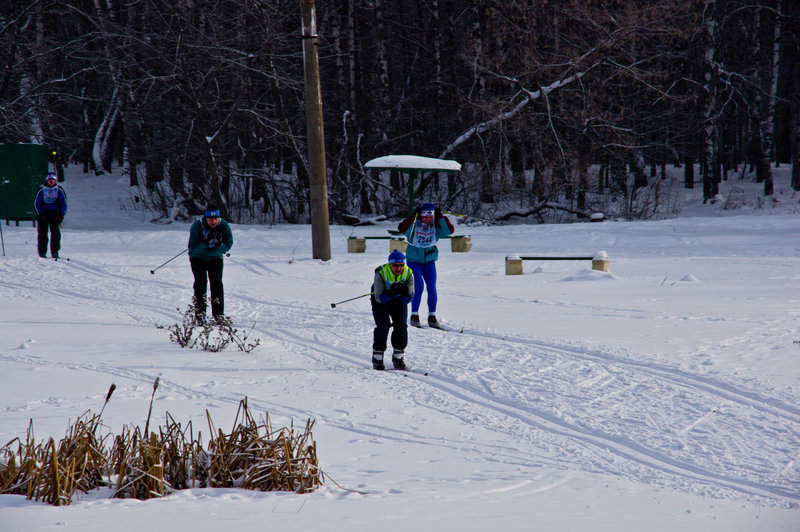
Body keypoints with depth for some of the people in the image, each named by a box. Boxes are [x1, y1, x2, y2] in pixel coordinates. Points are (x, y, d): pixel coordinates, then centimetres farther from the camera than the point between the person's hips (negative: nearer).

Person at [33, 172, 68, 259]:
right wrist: (41, 214, -10)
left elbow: (63, 204, 6)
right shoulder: (42, 190, 0)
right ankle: (42, 252, 0)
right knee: (43, 233, -6)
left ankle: (55, 252, -4)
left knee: (56, 233, -9)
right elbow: (36, 204, 1)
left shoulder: (59, 190, 3)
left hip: (55, 213, 1)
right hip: (43, 213, -1)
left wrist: (61, 215, -6)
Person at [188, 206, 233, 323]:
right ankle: (199, 313, -10)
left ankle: (219, 313, -8)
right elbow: (192, 247, -22)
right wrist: (206, 245, -36)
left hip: (215, 259, 2)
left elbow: (228, 244, -11)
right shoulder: (197, 226, -20)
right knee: (200, 282, -14)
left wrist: (218, 246, -31)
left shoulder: (224, 226, -13)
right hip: (198, 258, -2)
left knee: (216, 282, -11)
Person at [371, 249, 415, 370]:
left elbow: (407, 299, -18)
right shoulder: (381, 273, -31)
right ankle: (377, 357, -7)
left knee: (401, 325, -10)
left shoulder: (408, 274, -22)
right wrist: (391, 293, -44)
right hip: (380, 299, -3)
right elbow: (379, 298, -29)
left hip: (399, 300, 3)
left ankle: (398, 356, 5)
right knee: (383, 325, -18)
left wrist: (404, 293, -40)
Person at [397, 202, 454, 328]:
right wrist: (413, 217, -29)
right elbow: (401, 228, -26)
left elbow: (450, 230, -12)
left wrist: (441, 217, -15)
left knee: (432, 288, -5)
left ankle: (432, 316, 4)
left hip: (429, 262, 3)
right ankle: (414, 315, -7)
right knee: (419, 286, -16)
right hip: (414, 261, -3)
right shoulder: (413, 225, -9)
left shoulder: (436, 228, 0)